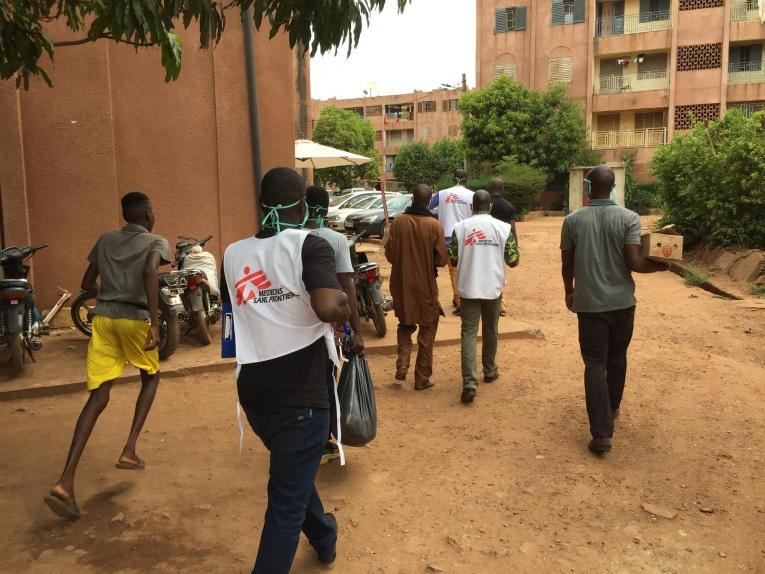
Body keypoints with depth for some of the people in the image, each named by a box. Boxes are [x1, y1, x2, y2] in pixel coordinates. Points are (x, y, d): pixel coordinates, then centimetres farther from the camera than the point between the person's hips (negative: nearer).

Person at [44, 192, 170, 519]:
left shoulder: (105, 240, 16)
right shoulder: (156, 242, 1)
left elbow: (87, 283, 19)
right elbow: (150, 273, -21)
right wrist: (155, 324, -25)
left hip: (103, 318, 4)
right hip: (135, 319, -4)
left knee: (98, 397, 3)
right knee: (151, 378, 23)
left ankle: (65, 483, -8)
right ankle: (129, 450, 10)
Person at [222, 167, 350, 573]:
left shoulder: (233, 254, 6)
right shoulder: (309, 245, -12)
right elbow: (329, 309, -28)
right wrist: (344, 301, -7)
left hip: (253, 390, 7)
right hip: (301, 391, -7)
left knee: (293, 474, 29)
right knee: (287, 499, 5)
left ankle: (323, 537, 52)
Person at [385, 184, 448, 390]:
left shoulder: (398, 222, -7)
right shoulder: (434, 225, -12)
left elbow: (389, 253, -2)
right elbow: (441, 259, -10)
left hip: (401, 285, 2)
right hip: (425, 286, -2)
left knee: (405, 325, 24)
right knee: (427, 331, 13)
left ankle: (402, 364, 6)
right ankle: (422, 378, 16)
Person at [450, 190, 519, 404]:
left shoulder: (460, 227, -3)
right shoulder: (503, 228, -4)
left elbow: (453, 260, 2)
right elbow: (513, 261, -1)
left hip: (468, 288, -1)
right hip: (493, 288, 1)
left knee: (469, 333, -1)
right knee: (491, 330, 19)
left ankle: (469, 383, -13)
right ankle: (490, 371, 35)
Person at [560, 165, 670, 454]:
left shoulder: (572, 220, -4)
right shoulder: (629, 218, -7)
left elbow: (567, 264, 2)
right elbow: (635, 263, -14)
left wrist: (569, 291, 20)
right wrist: (662, 265, 5)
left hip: (589, 302, -1)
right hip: (622, 301, 1)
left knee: (595, 364, 1)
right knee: (617, 358, 21)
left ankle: (601, 433, -5)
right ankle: (612, 408, 41)